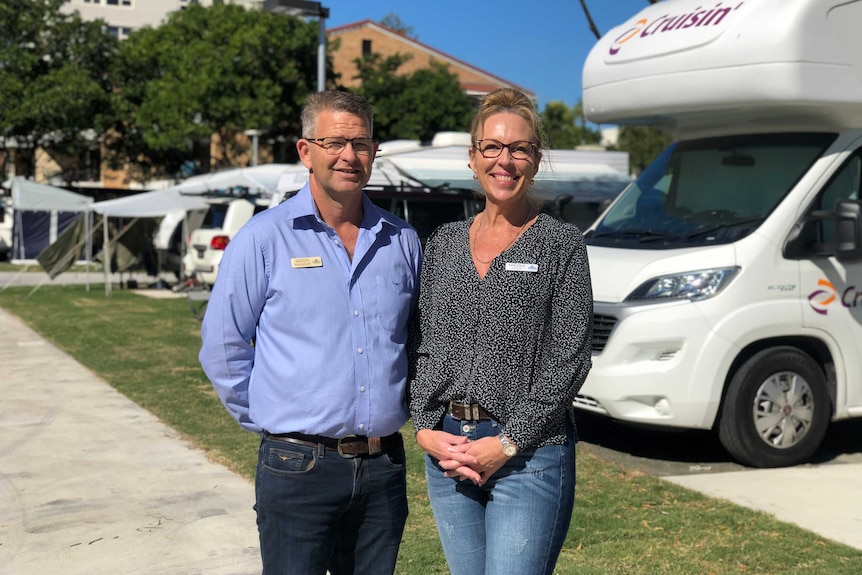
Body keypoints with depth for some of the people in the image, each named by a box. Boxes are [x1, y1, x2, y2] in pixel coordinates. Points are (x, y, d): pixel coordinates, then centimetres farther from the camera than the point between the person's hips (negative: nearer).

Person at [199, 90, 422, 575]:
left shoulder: (402, 240, 7)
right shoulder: (264, 239, -4)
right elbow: (222, 346, 0)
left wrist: (401, 410, 12)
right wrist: (267, 418, 1)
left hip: (384, 465, 4)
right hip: (299, 467, -3)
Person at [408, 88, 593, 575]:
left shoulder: (561, 243, -4)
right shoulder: (444, 242, 11)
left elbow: (569, 359, -9)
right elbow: (422, 346, 11)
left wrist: (507, 443, -13)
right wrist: (425, 428, -3)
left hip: (529, 455, -5)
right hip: (444, 450, 5)